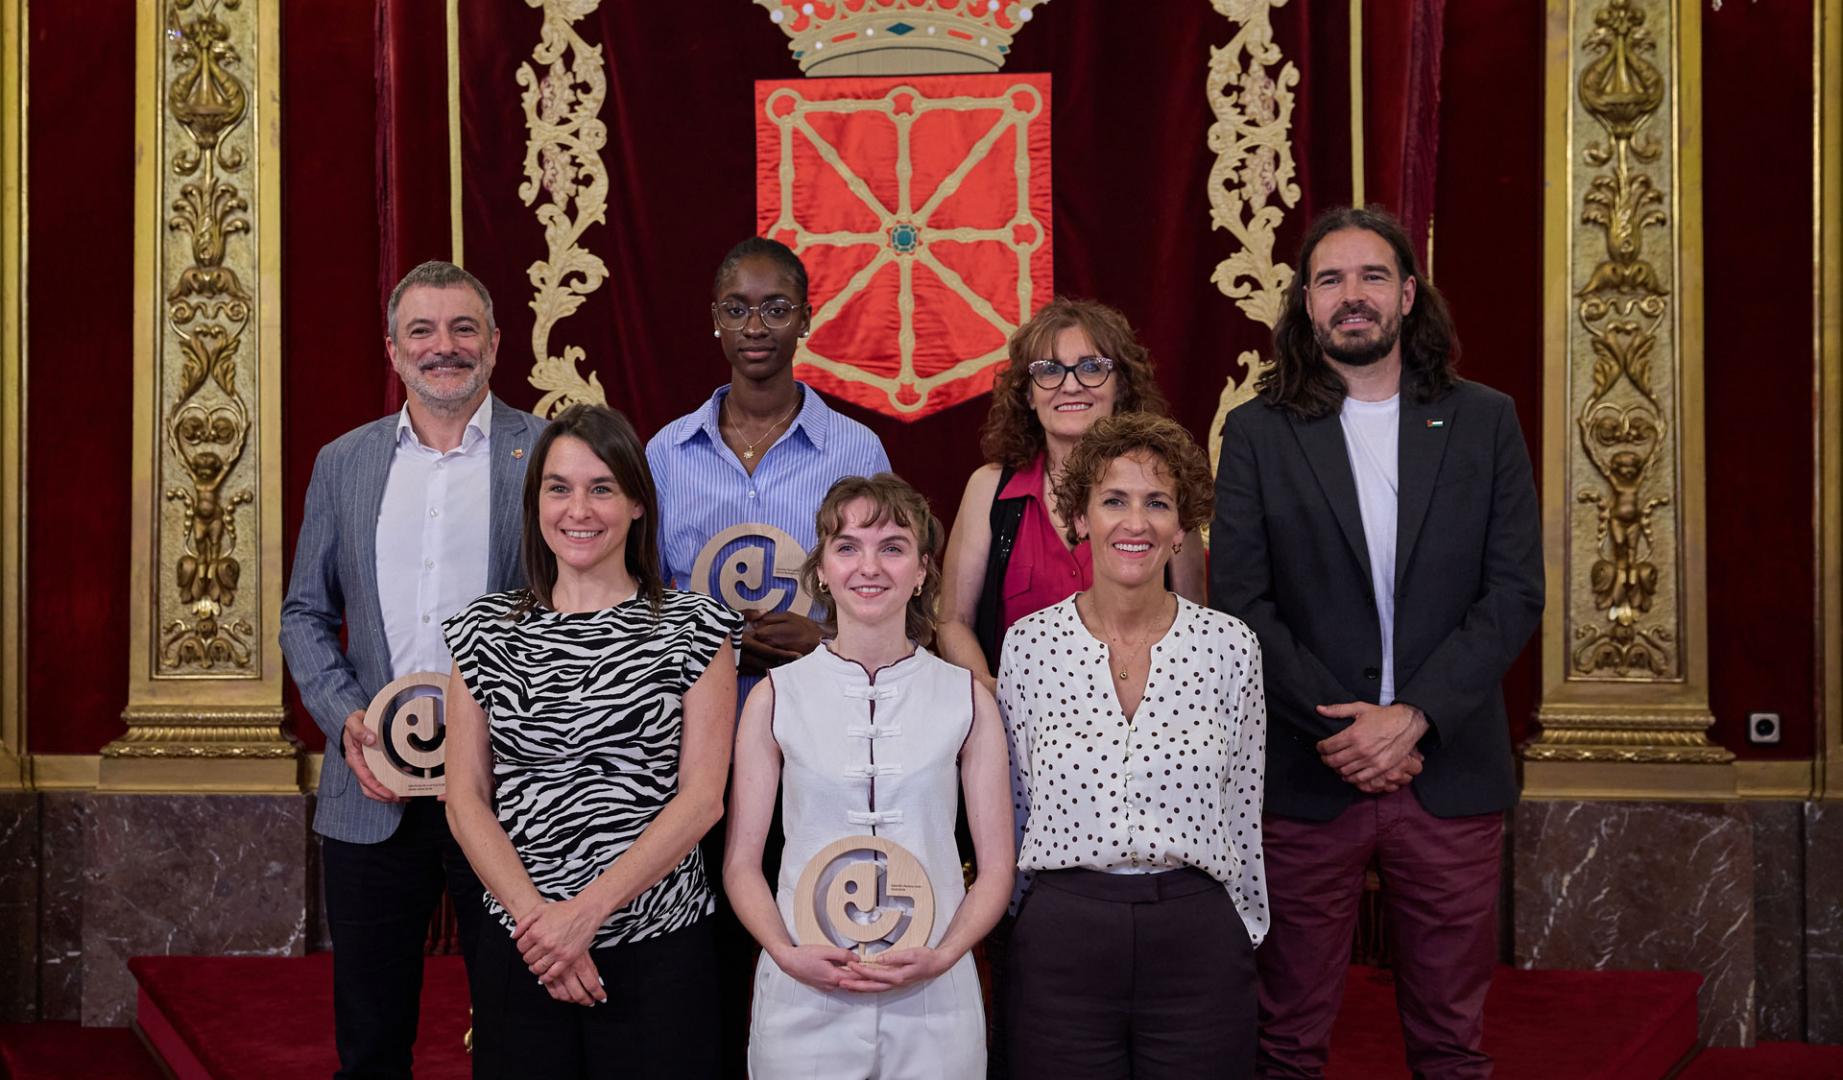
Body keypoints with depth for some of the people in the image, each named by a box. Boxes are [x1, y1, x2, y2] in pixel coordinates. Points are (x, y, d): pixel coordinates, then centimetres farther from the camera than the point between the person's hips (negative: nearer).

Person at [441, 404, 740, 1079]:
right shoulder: (486, 630, 6)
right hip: (519, 950, 2)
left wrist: (586, 912, -14)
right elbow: (466, 799, 2)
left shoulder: (694, 628, 0)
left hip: (658, 949, -2)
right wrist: (536, 917, -12)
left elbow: (702, 797, -7)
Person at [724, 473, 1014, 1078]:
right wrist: (789, 955, -12)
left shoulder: (967, 698, 3)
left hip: (933, 1003, 0)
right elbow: (741, 863, 3)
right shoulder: (777, 697, 2)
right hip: (803, 1002, 0)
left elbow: (996, 866, 3)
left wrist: (942, 956, -11)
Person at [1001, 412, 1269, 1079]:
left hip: (1196, 939, 0)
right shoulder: (1028, 644, 0)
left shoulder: (1230, 646, 0)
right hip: (1058, 940, 0)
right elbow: (1007, 804, 10)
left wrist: (1244, 937, 12)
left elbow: (1246, 810, 8)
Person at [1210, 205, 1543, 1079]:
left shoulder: (1484, 422, 6)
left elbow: (1515, 593, 0)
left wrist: (1414, 717, -12)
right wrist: (1338, 724, -13)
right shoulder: (1257, 433, 3)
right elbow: (1239, 601, -3)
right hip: (1307, 777, -1)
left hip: (1451, 770, 1)